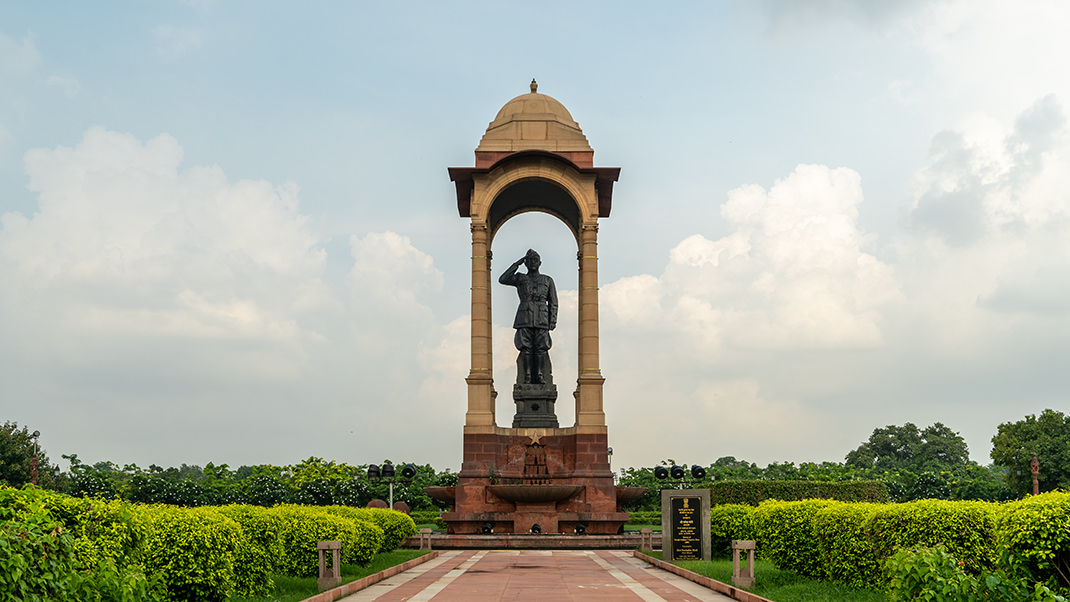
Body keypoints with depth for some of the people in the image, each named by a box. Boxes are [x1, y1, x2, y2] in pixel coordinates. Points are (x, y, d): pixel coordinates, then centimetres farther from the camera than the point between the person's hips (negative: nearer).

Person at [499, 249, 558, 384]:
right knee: (526, 348, -6)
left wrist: (553, 320, 1)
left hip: (542, 318, 0)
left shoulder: (548, 280, 17)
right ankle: (527, 376, -4)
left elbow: (553, 303, 13)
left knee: (541, 347, -6)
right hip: (524, 317, 0)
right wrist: (517, 264, 6)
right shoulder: (520, 279, 18)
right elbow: (502, 279, 2)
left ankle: (540, 375, -3)